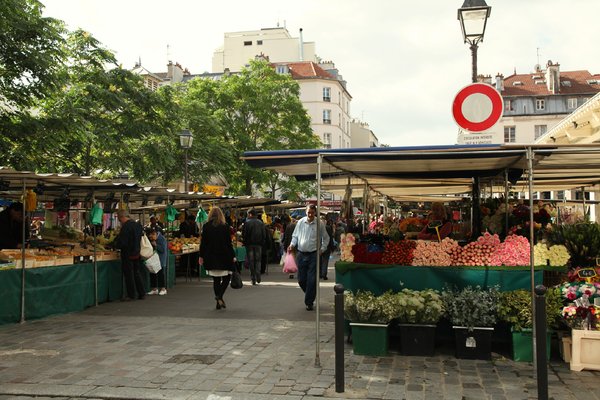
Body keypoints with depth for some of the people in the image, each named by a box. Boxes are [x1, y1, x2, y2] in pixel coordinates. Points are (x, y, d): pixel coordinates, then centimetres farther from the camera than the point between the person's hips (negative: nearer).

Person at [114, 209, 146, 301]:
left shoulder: (126, 227, -20)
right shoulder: (138, 225, 7)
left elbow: (122, 243, -22)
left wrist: (116, 244, -2)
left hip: (128, 254, -8)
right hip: (137, 253, 8)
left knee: (129, 275, 3)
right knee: (137, 273, 16)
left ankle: (131, 295, 8)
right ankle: (141, 293, 19)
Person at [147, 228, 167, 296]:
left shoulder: (162, 239, -14)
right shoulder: (150, 240, 5)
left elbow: (163, 250, -18)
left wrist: (156, 245, -22)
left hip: (161, 260, -6)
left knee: (161, 274, -2)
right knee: (153, 274, 7)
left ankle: (163, 289, 5)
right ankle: (154, 289, 15)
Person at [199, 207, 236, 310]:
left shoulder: (206, 226, 0)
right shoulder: (225, 226, -4)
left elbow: (203, 242, 1)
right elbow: (229, 243, -4)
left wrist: (201, 256, 9)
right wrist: (233, 256, 2)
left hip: (211, 257, 2)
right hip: (224, 256, -2)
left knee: (216, 280, 10)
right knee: (227, 277, 10)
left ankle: (219, 303, 10)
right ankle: (219, 295, -12)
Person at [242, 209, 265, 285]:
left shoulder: (247, 222, -8)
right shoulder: (260, 223, 2)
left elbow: (244, 234, -9)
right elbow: (264, 235, 3)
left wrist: (244, 242, 3)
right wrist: (262, 243, 11)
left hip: (249, 244, -2)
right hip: (258, 244, 2)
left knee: (251, 261, 5)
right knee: (258, 260, 10)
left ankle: (253, 279, 5)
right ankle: (258, 277, -4)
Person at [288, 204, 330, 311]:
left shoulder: (319, 224, -2)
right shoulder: (300, 222, 3)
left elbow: (326, 238, 9)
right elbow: (295, 236, 12)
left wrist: (322, 249, 0)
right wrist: (292, 244, -5)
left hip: (313, 255, -2)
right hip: (301, 254, 3)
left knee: (312, 280, -4)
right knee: (301, 279, 6)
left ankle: (309, 302, 7)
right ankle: (309, 295, 32)